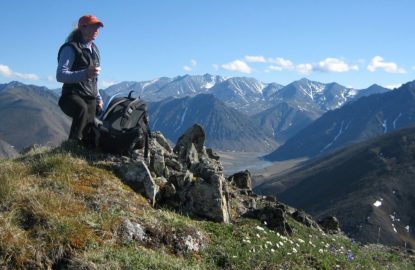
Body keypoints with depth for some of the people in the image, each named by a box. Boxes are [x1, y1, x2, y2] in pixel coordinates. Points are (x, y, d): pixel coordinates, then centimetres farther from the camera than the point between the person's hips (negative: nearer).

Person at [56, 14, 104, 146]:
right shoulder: (70, 48, -8)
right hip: (72, 96, -8)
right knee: (82, 108, -40)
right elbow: (60, 76, -22)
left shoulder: (94, 49, 19)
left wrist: (98, 98, 23)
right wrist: (84, 73, -35)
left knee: (90, 137, 0)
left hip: (90, 98, 8)